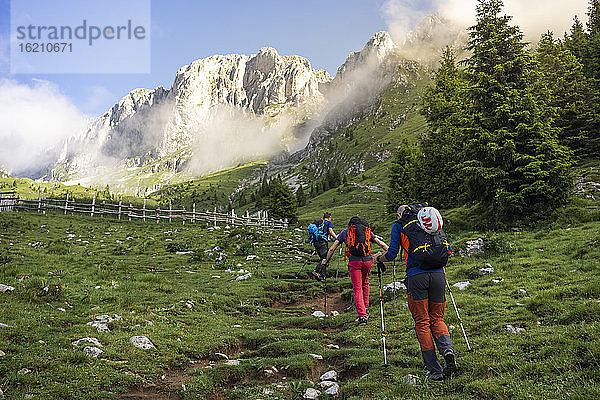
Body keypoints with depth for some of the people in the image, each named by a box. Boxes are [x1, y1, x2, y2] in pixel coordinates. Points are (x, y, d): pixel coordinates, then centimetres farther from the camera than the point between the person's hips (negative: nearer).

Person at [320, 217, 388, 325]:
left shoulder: (345, 232, 18)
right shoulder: (367, 231, 21)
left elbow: (332, 248, 16)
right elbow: (381, 244, 20)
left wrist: (326, 260, 27)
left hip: (353, 261, -2)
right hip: (367, 260, 2)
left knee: (357, 289, 1)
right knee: (365, 284, 25)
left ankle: (362, 315, -9)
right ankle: (365, 309, 29)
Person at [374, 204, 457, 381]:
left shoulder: (399, 225, 12)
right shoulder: (433, 220, 22)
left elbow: (391, 255, 4)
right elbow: (447, 250, 19)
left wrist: (378, 258, 25)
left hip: (416, 276, -3)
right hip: (438, 274, 3)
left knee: (422, 323, 5)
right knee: (437, 319, 15)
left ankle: (434, 370, 4)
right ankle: (447, 349, -13)